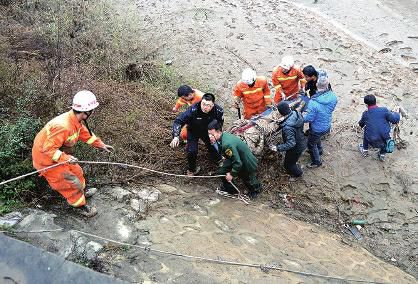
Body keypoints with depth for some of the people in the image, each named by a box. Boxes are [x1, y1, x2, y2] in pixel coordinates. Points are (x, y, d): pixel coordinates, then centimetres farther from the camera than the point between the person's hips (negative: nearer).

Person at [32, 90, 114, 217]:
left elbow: (86, 134, 10)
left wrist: (101, 145, 10)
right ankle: (80, 206, 21)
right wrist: (65, 158, -38)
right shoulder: (63, 127, -38)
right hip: (46, 158, -9)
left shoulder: (76, 120, -9)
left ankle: (82, 190, 48)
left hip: (57, 153, 9)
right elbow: (48, 149, -32)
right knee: (70, 181, 2)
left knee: (76, 170, 22)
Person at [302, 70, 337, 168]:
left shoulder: (313, 103, -38)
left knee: (311, 144, 22)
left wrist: (301, 118, -7)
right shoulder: (333, 96, -19)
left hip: (317, 129, -6)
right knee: (317, 138, 36)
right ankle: (319, 150, 61)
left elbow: (309, 118, -25)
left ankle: (317, 162, 41)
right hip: (327, 126, 6)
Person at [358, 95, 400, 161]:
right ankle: (382, 154, 36)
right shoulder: (384, 110, -6)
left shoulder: (365, 114, 1)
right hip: (384, 142, 0)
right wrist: (397, 113, 14)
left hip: (372, 143, 0)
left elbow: (361, 124, 19)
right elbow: (395, 120, -7)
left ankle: (365, 150, 39)